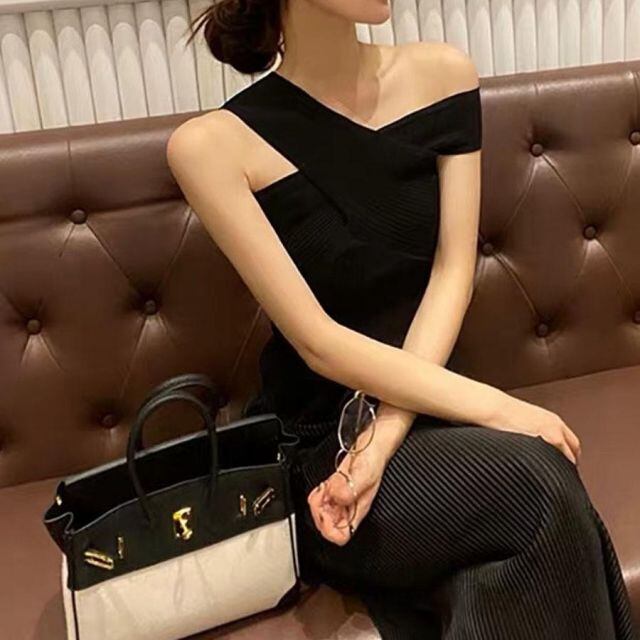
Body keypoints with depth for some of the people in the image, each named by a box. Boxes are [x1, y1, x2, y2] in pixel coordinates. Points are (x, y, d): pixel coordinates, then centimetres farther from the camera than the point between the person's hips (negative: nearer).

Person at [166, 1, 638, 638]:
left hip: (426, 405, 3)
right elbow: (317, 341, -15)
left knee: (497, 578, -27)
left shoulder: (442, 75, 0)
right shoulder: (214, 144, -12)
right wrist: (495, 407, -20)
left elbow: (453, 273, -5)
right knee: (534, 483, -27)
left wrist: (383, 441, -17)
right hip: (313, 442, -3)